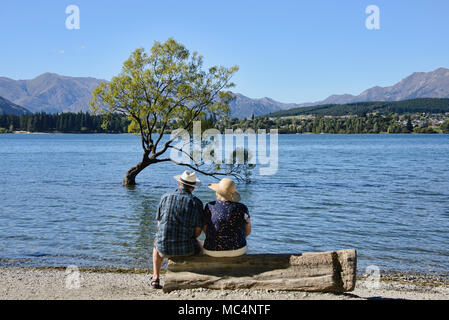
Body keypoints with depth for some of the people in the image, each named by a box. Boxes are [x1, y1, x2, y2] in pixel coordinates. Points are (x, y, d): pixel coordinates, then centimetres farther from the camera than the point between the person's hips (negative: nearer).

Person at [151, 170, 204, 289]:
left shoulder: (165, 198, 1)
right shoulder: (196, 202, -6)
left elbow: (159, 224, 9)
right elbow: (198, 231, -4)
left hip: (164, 248, 2)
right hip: (185, 249, -2)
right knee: (198, 247, 34)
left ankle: (156, 278, 30)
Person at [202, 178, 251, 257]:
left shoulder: (209, 207, -11)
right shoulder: (241, 208, -10)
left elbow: (204, 228, 0)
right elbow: (248, 230, 0)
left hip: (213, 251, 0)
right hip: (237, 251, 1)